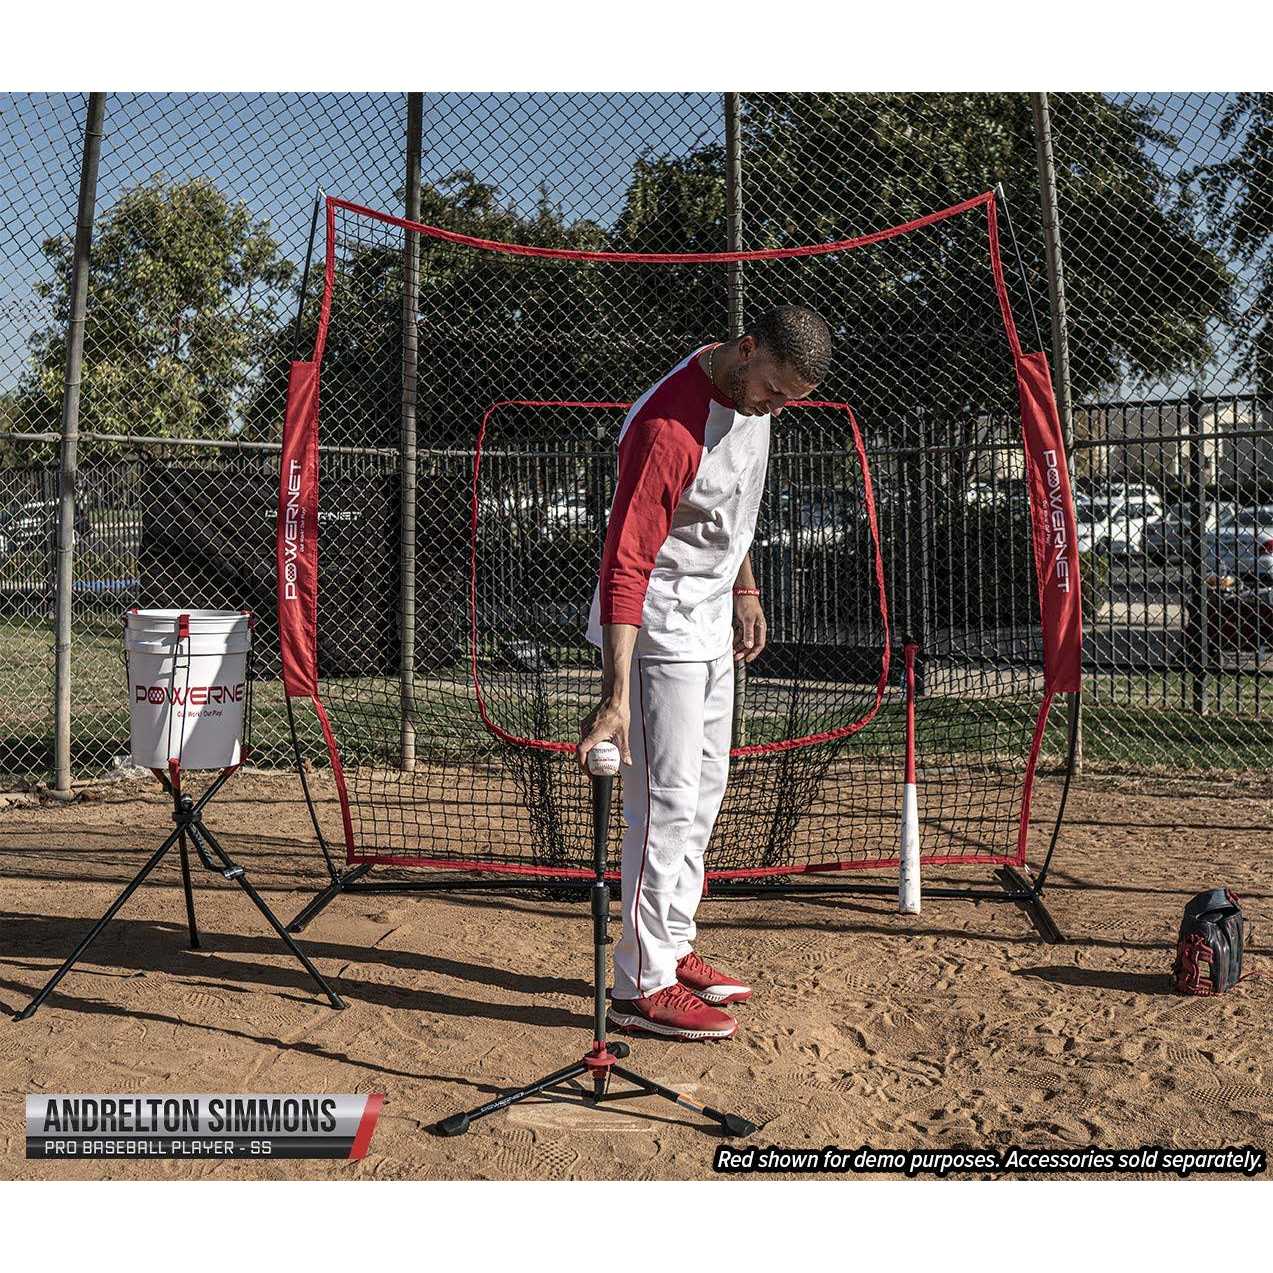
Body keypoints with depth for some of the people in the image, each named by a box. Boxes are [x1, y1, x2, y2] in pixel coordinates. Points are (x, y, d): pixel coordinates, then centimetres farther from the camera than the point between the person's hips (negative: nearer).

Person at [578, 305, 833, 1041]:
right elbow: (626, 565, -31)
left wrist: (745, 588, 18)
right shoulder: (668, 427, -28)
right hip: (658, 631, -9)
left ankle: (674, 951, 29)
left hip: (712, 627, 10)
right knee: (667, 805, -8)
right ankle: (643, 986, 3)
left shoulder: (752, 396, 1)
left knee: (703, 797, 16)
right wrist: (617, 695, -36)